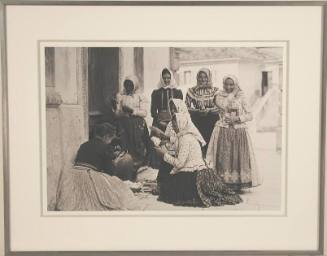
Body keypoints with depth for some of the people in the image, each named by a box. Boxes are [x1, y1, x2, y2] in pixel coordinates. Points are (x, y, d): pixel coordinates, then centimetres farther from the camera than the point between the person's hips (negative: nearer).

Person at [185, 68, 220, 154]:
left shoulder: (215, 90, 6)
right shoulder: (192, 91, 5)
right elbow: (186, 107, 3)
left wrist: (208, 111, -14)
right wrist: (197, 111, -11)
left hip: (212, 122, 0)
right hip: (197, 122, 0)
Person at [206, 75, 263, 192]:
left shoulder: (241, 98, 6)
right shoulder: (219, 97, 10)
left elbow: (249, 115, 2)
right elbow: (224, 106, -6)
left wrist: (237, 118, -9)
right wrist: (231, 94, 0)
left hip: (239, 131, 0)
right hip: (223, 131, 0)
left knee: (239, 156, -5)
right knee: (224, 156, -6)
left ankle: (237, 182, 1)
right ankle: (225, 183, -1)